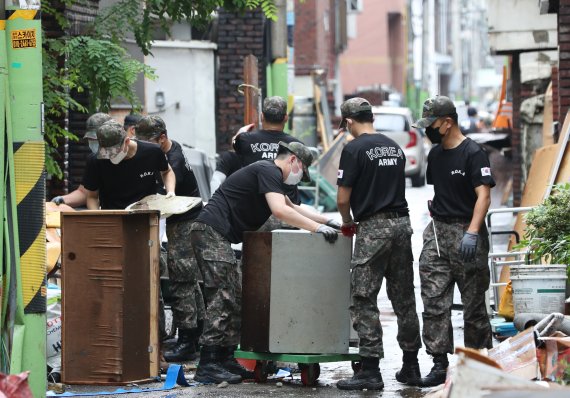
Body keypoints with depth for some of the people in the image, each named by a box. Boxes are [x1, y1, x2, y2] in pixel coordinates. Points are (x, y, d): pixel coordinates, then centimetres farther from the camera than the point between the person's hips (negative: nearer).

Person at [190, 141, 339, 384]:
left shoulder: (269, 173, 24)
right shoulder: (269, 172, -9)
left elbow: (292, 208, 35)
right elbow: (280, 210, -22)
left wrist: (327, 220, 26)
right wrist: (317, 227, -18)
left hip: (217, 235, 11)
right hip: (212, 230, -11)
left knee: (233, 300, 11)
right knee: (222, 298, -14)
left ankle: (225, 360, 12)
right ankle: (207, 366, -17)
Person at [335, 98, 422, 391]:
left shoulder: (354, 149, -8)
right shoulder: (394, 147, 14)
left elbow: (343, 198, -9)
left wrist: (347, 221, 11)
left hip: (374, 228, -7)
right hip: (402, 222, 7)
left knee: (364, 300, -3)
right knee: (403, 298, 13)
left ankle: (370, 369, -7)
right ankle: (411, 366, 18)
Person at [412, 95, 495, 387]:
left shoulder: (473, 154, -10)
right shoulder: (435, 154, 13)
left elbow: (483, 196, -18)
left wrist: (472, 233, -28)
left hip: (466, 232, -7)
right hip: (437, 232, 7)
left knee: (474, 303, 1)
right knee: (434, 302, -2)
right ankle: (440, 364, -2)